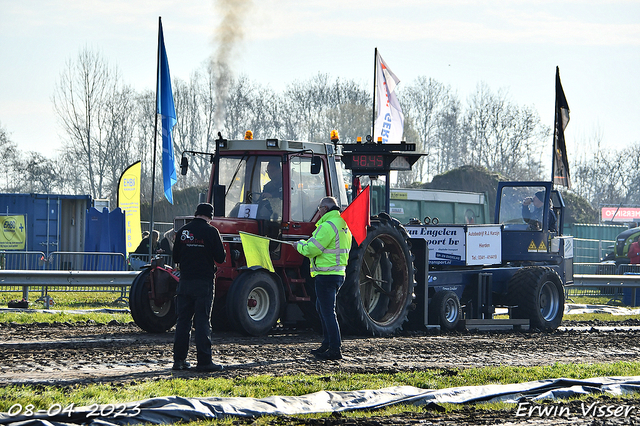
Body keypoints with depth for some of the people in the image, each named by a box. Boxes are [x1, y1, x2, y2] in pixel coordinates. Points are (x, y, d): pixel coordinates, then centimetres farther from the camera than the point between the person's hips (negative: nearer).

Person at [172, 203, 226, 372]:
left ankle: (179, 359, 10)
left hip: (185, 281, 4)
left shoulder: (182, 231, 5)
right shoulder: (211, 231, -7)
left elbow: (175, 258, 10)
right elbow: (220, 258, -6)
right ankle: (204, 361, -5)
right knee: (202, 321, -3)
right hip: (204, 281, -4)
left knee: (183, 320, 9)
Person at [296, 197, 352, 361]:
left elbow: (312, 249, -18)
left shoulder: (328, 226, -17)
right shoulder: (343, 225, 15)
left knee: (328, 311, -8)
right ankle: (327, 344, 28)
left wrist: (300, 245, 2)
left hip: (326, 275, -10)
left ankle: (334, 349, -9)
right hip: (338, 273, 10)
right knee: (321, 308, 22)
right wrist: (306, 244, 17)